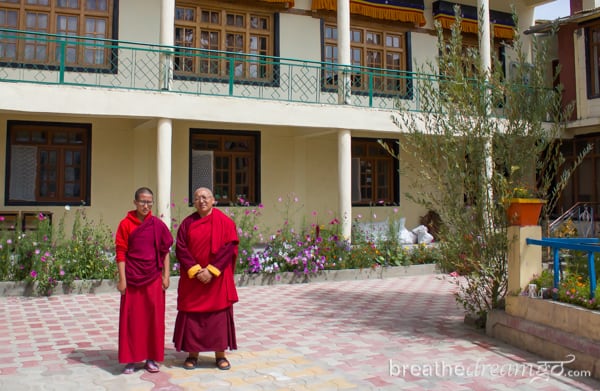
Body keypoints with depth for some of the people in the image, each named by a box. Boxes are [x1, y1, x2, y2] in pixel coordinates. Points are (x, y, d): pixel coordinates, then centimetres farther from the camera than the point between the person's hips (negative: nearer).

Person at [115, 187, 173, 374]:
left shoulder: (158, 224, 2)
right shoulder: (126, 224, -3)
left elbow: (165, 251, 6)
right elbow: (121, 252, -4)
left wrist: (166, 275, 1)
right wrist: (122, 279, -8)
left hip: (154, 278, 2)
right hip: (133, 278, -2)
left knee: (154, 317, 6)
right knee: (132, 318, 3)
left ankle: (151, 357, 18)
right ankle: (130, 359, 13)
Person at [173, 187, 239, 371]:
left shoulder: (225, 222, -2)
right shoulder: (187, 223, 4)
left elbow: (229, 247, -9)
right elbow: (181, 249, -2)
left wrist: (211, 270, -16)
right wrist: (195, 270, -14)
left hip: (218, 279, -1)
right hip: (192, 279, 2)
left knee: (219, 315, 3)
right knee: (192, 315, 4)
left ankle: (220, 354, 14)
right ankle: (192, 354, 16)